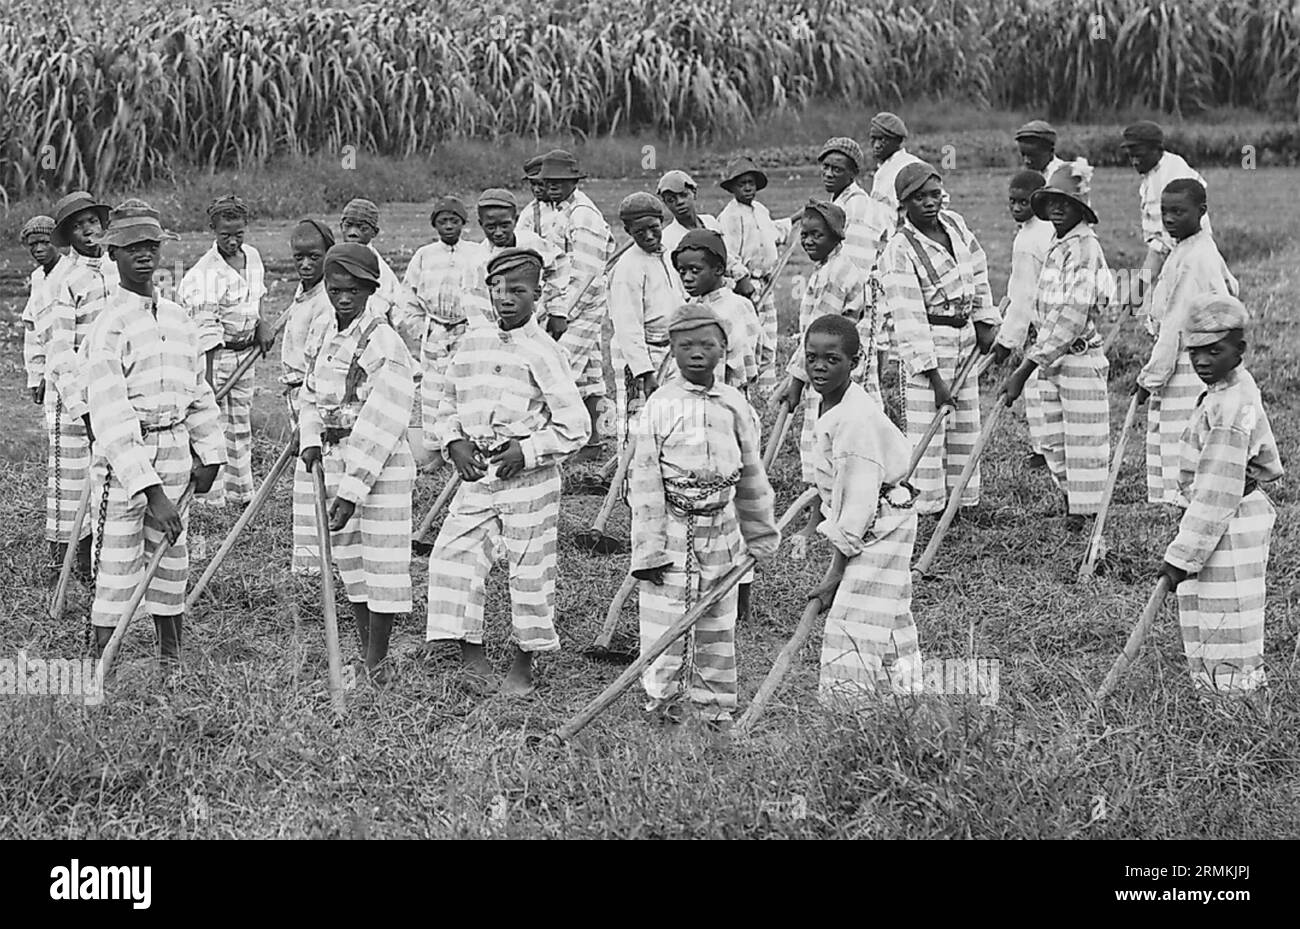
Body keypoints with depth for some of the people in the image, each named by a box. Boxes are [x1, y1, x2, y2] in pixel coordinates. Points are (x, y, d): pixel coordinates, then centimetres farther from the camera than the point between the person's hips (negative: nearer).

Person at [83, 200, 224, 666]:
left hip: (176, 449, 6)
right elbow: (110, 412, -20)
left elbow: (198, 389, 21)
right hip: (124, 456, -6)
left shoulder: (178, 317, 10)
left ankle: (171, 659, 26)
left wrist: (209, 452, 16)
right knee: (117, 563, -6)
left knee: (170, 558, 14)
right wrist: (150, 489, -26)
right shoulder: (110, 322, -13)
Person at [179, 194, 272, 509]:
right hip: (214, 355, -7)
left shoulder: (252, 257, 2)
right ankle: (211, 501, -1)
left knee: (241, 426, 16)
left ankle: (240, 495, 26)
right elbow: (206, 333, -26)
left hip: (245, 352, 7)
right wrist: (207, 382, -28)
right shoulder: (206, 273, -22)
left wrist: (261, 325, 6)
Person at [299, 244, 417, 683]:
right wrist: (311, 438, 3)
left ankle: (377, 661, 6)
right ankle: (365, 651, 27)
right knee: (347, 556, 14)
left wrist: (352, 491, -23)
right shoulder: (322, 334, 6)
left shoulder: (384, 343, -18)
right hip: (335, 457, 8)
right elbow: (310, 394, 22)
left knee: (383, 560, -4)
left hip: (381, 464, -8)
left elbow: (379, 424, -21)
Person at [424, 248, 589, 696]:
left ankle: (523, 666, 15)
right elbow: (441, 402, 17)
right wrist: (454, 442, 1)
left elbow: (574, 426, -8)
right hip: (476, 473, 5)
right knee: (453, 555, -4)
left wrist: (528, 451, -14)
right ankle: (472, 655, 4)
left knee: (529, 573, 2)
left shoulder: (543, 351, -7)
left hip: (529, 475, -5)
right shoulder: (472, 342, 8)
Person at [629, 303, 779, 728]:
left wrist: (761, 538, 18)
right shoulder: (659, 406, -9)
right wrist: (649, 549, -13)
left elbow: (751, 477, 14)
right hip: (671, 532, -4)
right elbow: (645, 484, -10)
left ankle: (715, 710, 22)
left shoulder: (735, 405, 4)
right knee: (665, 625, -2)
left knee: (717, 627, 12)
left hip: (721, 529, 4)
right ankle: (665, 705, 12)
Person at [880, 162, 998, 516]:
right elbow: (909, 321, -22)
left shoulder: (954, 224, 2)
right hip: (927, 345, -8)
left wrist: (985, 321, 14)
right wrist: (935, 379, -24)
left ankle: (963, 501, 24)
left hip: (965, 336, 8)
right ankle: (924, 509, -5)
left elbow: (977, 271, 19)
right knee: (927, 429, -9)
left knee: (965, 426, 14)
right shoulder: (899, 252, -20)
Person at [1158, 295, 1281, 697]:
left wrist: (1182, 556, -25)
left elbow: (1218, 493, -26)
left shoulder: (1229, 409, -23)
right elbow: (1268, 465, 21)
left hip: (1229, 528, -11)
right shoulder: (1241, 389, 9)